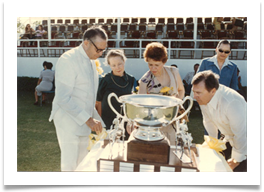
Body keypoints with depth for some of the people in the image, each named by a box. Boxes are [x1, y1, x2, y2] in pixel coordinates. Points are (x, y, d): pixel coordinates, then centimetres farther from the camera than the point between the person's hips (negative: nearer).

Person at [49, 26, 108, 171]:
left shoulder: (91, 61, 9)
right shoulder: (68, 60, -17)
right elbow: (63, 98, -22)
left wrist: (96, 120, 12)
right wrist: (88, 119, -24)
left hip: (84, 122, 8)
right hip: (68, 122, -8)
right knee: (70, 166, 2)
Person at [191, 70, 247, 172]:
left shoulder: (232, 103, -38)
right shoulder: (203, 96, -15)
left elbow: (241, 135, -29)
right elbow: (209, 122, 1)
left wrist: (236, 160, -15)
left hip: (244, 143, -6)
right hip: (230, 139, 6)